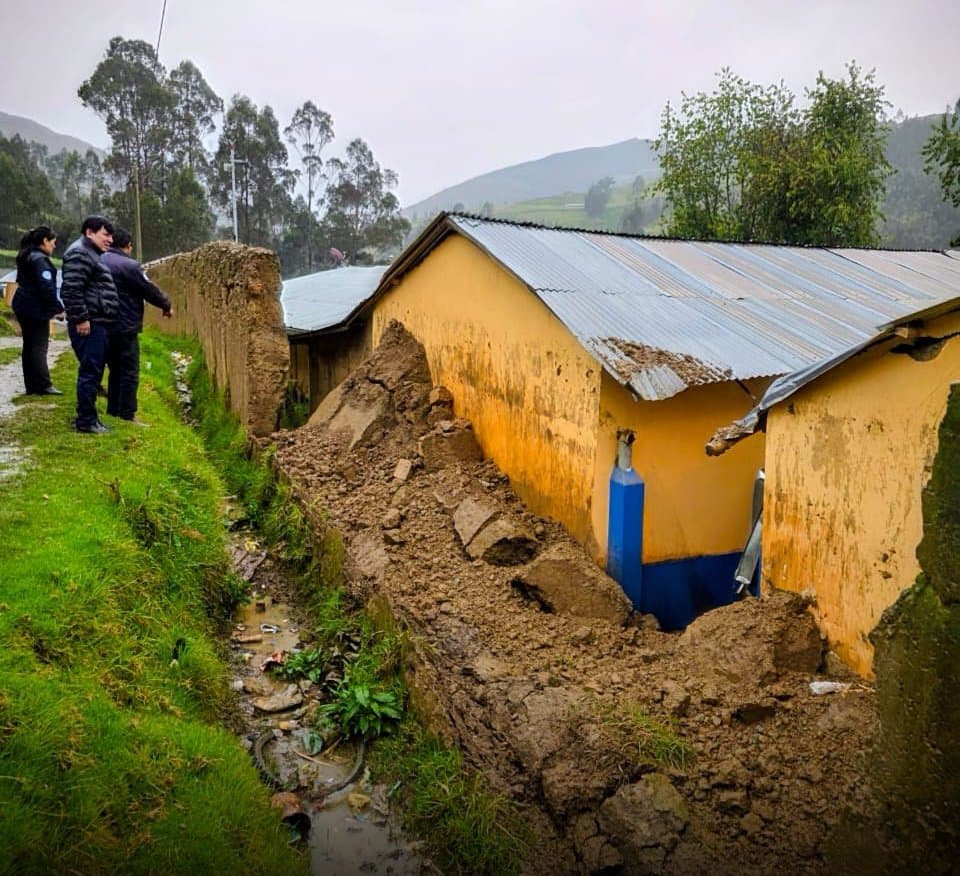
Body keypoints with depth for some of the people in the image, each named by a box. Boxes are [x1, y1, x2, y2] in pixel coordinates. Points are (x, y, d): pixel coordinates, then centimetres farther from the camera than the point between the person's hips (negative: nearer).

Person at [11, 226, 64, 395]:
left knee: (29, 346, 11)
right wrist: (57, 307, -15)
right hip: (36, 308, -9)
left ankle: (31, 385, 15)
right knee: (39, 346, -7)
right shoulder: (40, 259, -15)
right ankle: (43, 385, -5)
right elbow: (46, 286, -22)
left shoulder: (25, 257, 16)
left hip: (24, 306, 9)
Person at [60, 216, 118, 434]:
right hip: (88, 325, -11)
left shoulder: (92, 254, 22)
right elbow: (71, 289, -21)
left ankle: (88, 416, 22)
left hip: (97, 324, 11)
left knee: (94, 371, 14)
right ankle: (86, 421, -2)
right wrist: (80, 318, -22)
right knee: (90, 372, -8)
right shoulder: (79, 253, -12)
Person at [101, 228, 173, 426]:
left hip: (105, 326, 8)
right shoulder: (130, 265, -15)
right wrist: (167, 306, 6)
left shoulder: (100, 262, 8)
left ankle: (113, 409, 23)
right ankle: (127, 414, -2)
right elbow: (150, 290, -9)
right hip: (125, 327, -8)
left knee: (115, 369, 18)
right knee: (129, 371, -2)